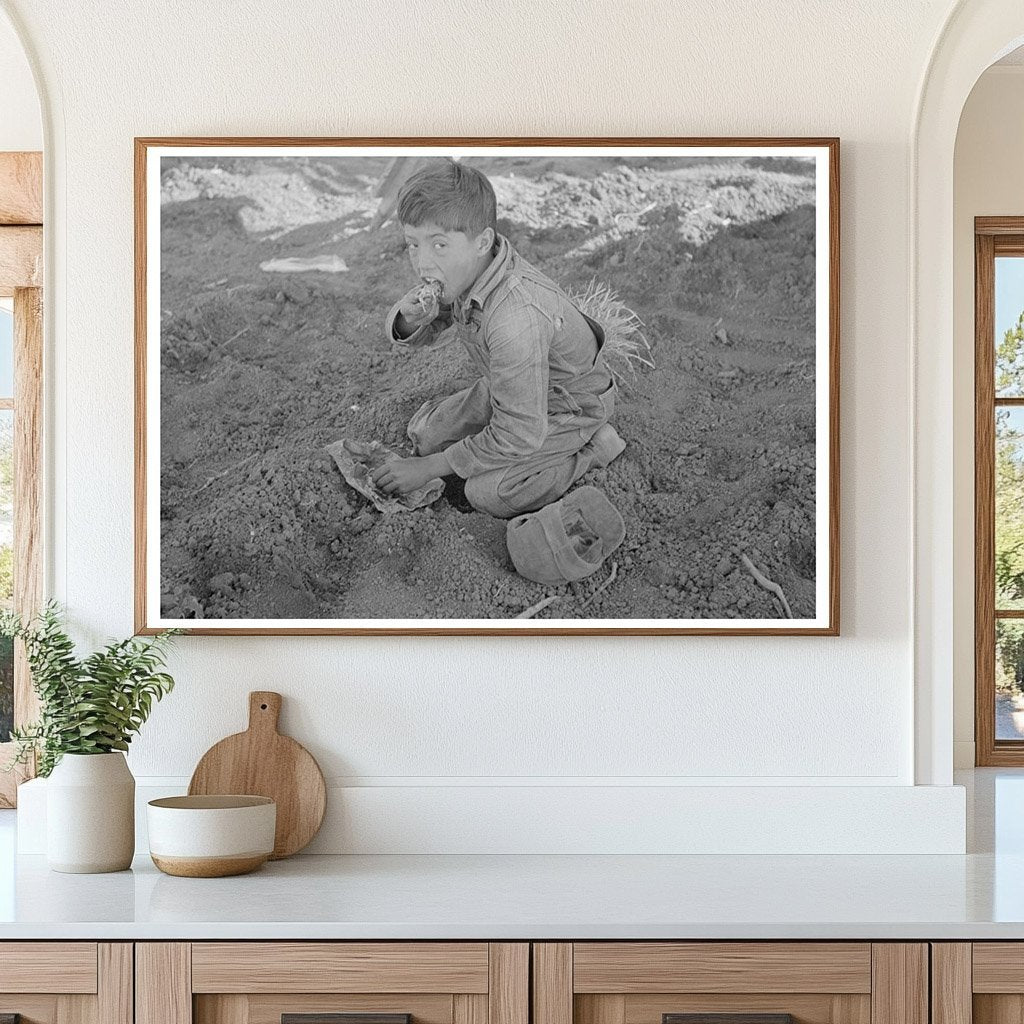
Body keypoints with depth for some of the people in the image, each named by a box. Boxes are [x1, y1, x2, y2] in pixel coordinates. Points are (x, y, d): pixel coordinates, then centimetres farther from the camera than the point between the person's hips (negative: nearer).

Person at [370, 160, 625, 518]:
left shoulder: (516, 320, -43)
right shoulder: (460, 270, -19)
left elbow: (518, 437, -35)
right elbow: (413, 337, -1)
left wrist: (429, 468, -25)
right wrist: (409, 319, -29)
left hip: (567, 405, -8)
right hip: (506, 387, 8)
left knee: (487, 493, -19)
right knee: (425, 433, 4)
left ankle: (592, 447, -1)